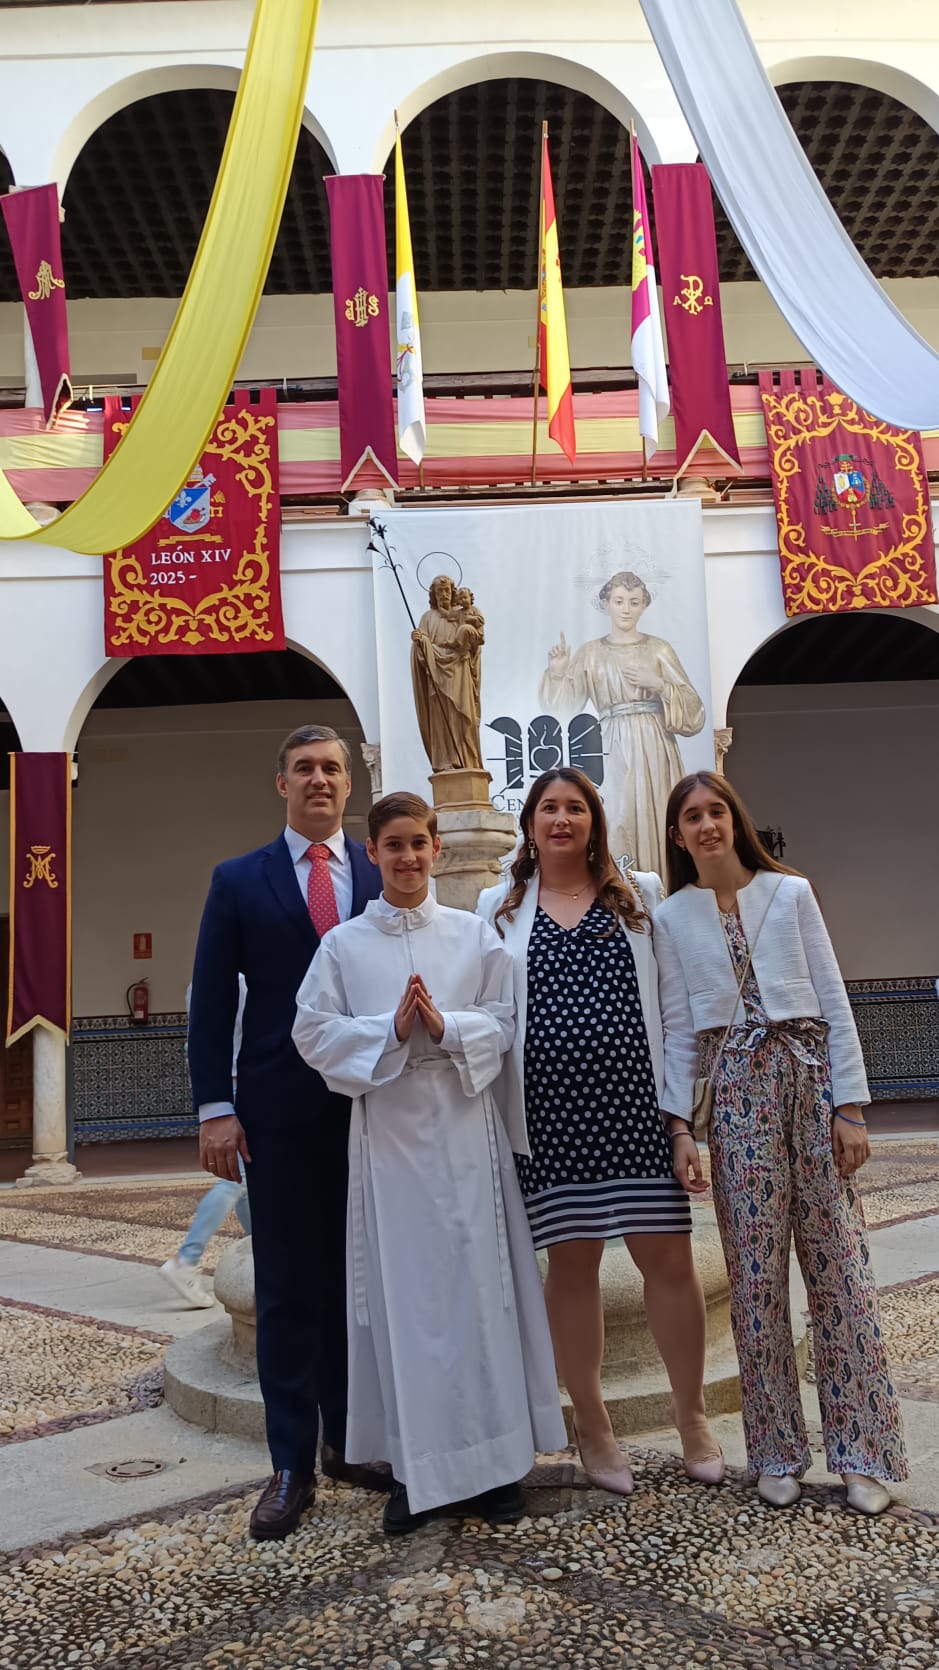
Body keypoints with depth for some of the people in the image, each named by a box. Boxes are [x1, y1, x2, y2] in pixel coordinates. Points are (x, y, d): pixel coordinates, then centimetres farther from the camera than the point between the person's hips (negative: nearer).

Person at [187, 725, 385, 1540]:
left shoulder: (384, 876, 5)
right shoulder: (239, 881, 3)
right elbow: (212, 1002, 1)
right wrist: (215, 1108, -6)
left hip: (373, 1108, 2)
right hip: (279, 1113, -1)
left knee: (358, 1280, 12)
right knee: (288, 1288, 6)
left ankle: (351, 1442, 27)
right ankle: (293, 1464, 17)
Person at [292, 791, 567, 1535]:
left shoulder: (475, 933, 5)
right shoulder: (344, 944, 4)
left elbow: (508, 1021, 3)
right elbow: (314, 1031, -1)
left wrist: (448, 1027, -14)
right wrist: (390, 1031, -13)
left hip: (463, 1126, 0)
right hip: (388, 1130, 0)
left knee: (479, 1286, 5)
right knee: (403, 1295, 6)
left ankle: (496, 1458, 19)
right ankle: (417, 1465, 20)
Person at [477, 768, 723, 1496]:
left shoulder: (640, 894, 8)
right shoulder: (501, 906, 7)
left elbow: (672, 992, 8)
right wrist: (497, 1109, 3)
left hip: (636, 1104, 0)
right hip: (551, 1110, 0)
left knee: (668, 1258, 3)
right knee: (572, 1263, 9)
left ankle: (693, 1417, 25)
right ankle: (593, 1428, 27)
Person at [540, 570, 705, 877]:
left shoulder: (659, 649, 8)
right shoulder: (590, 653, 9)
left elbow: (692, 707, 6)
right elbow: (564, 706, 4)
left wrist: (660, 685, -9)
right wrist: (557, 672, -11)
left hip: (655, 750, 1)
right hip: (614, 751, 0)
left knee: (657, 823, -2)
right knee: (617, 825, -10)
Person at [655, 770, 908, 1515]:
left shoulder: (791, 893, 3)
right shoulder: (672, 918, 5)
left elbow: (833, 1000, 2)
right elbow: (679, 1027, 5)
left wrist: (850, 1106, -3)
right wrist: (678, 1123, -2)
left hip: (810, 1076, 0)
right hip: (737, 1091, 0)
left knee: (840, 1265, 3)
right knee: (756, 1275, 5)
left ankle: (862, 1453, 16)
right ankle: (777, 1452, 19)